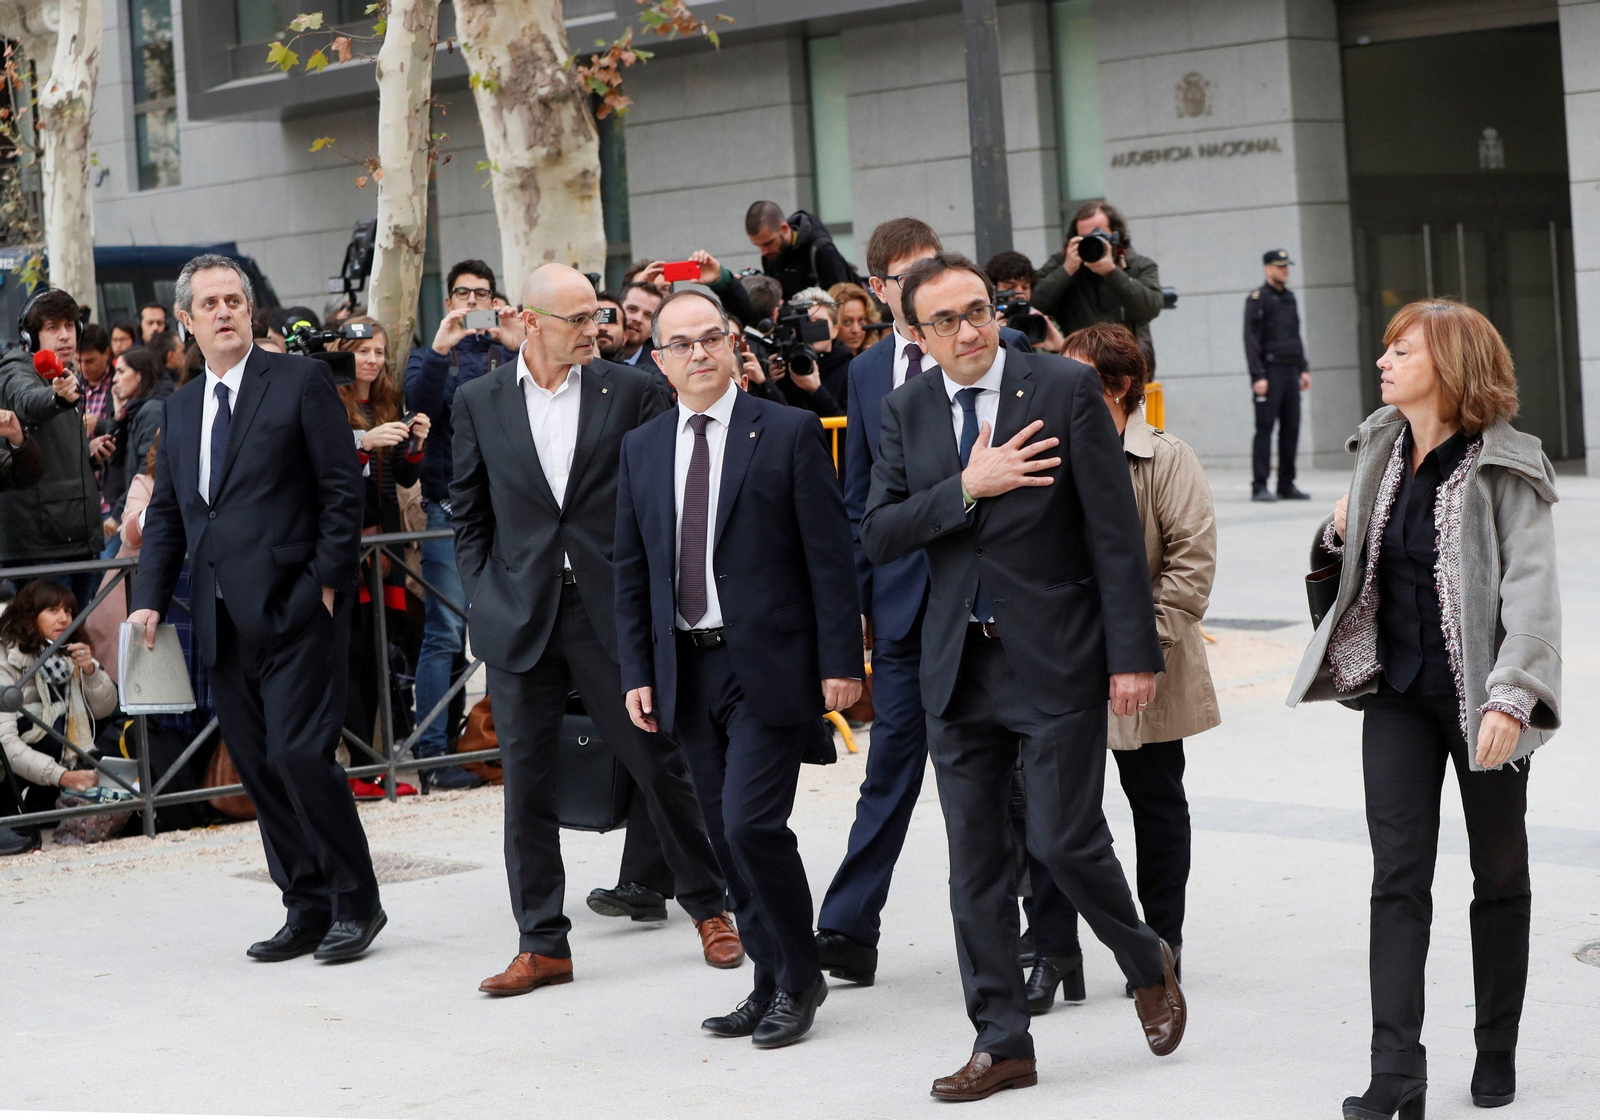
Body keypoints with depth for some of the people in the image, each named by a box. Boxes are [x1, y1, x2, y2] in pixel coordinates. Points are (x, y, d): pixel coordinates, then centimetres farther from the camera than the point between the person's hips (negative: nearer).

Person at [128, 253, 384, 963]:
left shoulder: (300, 381, -2)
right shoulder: (181, 407, 17)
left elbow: (343, 489, -5)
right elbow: (166, 511, 20)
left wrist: (327, 584, -11)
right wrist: (151, 599, 9)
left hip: (294, 611, -6)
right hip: (225, 623, 6)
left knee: (300, 756, -12)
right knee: (258, 769, 6)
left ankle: (356, 904, 1)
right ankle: (307, 911, 15)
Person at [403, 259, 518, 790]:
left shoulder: (508, 352, 14)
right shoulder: (432, 353, 11)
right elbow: (419, 400, -9)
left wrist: (517, 348, -14)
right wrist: (440, 349, -19)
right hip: (451, 504, -3)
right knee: (444, 632, -7)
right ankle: (432, 753, -6)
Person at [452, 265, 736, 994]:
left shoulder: (630, 391, 2)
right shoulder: (480, 403, 6)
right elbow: (469, 514, 11)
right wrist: (485, 600, 3)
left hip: (611, 610, -1)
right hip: (520, 619, 1)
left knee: (659, 762, 4)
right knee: (525, 780, 4)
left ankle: (708, 907, 21)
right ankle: (541, 944, 12)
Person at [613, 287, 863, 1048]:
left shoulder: (789, 433, -3)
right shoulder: (642, 449, 11)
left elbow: (829, 555, -5)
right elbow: (631, 571, 13)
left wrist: (840, 661, -9)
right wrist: (636, 672, 6)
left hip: (769, 665, -5)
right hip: (686, 669, 5)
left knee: (751, 823, -13)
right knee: (725, 836, 8)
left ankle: (797, 981, 4)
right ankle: (772, 984, 19)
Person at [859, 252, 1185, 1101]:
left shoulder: (1066, 389, -6)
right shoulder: (906, 410, 6)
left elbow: (1114, 531, -7)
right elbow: (877, 535, -2)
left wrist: (1134, 654, -11)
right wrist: (968, 488, -16)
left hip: (1055, 657, -4)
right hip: (957, 667, 4)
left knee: (1064, 840, -5)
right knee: (974, 861, 7)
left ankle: (1147, 965, 25)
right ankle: (1001, 1044, 17)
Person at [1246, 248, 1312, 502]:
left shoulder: (1289, 298, 17)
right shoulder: (1257, 299, -6)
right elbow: (1251, 340, -11)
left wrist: (1304, 369, 16)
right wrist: (1257, 376, -17)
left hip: (1290, 372, 7)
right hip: (1269, 371, -7)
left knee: (1291, 428, 6)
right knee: (1265, 428, -8)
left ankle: (1287, 484, 12)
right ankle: (1259, 487, -9)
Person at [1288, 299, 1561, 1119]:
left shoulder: (1504, 467, -12)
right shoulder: (1380, 447, 6)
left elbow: (1532, 587, -18)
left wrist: (1511, 696, -28)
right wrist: (1340, 535, -4)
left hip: (1481, 695, -5)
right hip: (1398, 690, 5)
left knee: (1498, 874, 9)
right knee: (1397, 875, -4)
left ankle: (1496, 1052, 23)